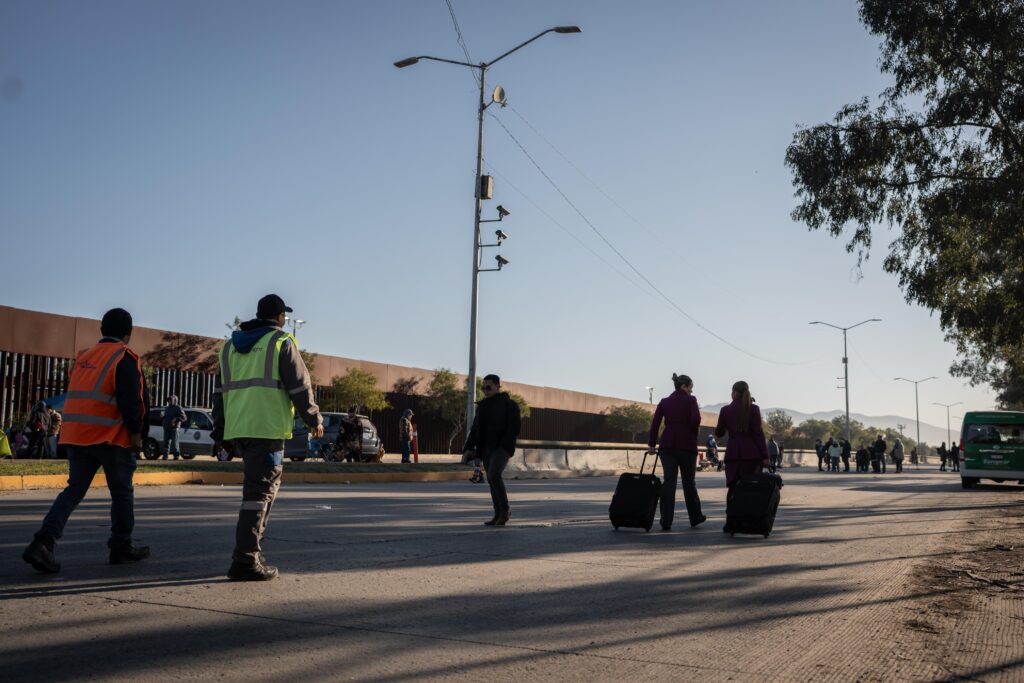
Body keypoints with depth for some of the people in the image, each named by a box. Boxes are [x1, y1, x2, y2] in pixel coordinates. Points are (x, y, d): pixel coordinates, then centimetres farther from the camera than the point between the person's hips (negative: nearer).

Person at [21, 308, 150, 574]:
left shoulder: (84, 356, 16)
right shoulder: (125, 358, -7)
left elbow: (78, 396, 20)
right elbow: (130, 401, -15)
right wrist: (137, 434, -7)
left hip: (76, 435, 6)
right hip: (110, 437, -6)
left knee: (74, 489, 8)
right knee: (122, 493, 8)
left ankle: (44, 541, -9)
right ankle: (122, 548, 15)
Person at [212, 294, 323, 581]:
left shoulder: (231, 345, 20)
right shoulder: (281, 342, 0)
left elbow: (220, 389, 20)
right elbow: (299, 385, -4)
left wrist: (220, 429, 23)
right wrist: (314, 419, 7)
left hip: (236, 429, 7)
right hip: (267, 428, -7)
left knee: (259, 486, 20)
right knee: (261, 491, -6)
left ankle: (251, 548, 19)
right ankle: (245, 560, -10)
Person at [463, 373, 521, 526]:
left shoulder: (509, 404, -3)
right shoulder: (482, 406, 14)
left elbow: (514, 429, -11)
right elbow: (475, 429, 11)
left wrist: (504, 446, -22)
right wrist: (468, 448, -1)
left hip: (502, 447, -6)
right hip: (486, 448, 6)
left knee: (494, 476, -23)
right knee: (492, 480, 5)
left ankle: (504, 510, -10)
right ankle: (499, 515, 12)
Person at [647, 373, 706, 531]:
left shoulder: (665, 401, 10)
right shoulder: (690, 400, -1)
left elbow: (655, 423, 2)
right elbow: (696, 419, -16)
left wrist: (651, 444, 5)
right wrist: (693, 433, 2)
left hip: (667, 445, 3)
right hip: (686, 445, -3)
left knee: (668, 482, 1)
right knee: (689, 482, 12)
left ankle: (666, 522, -5)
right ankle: (695, 518, 27)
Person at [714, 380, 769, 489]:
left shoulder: (725, 410, 4)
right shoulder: (753, 408, 0)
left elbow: (719, 433, 11)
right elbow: (758, 433, -5)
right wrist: (764, 456, -3)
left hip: (732, 453, 1)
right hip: (751, 453, -1)